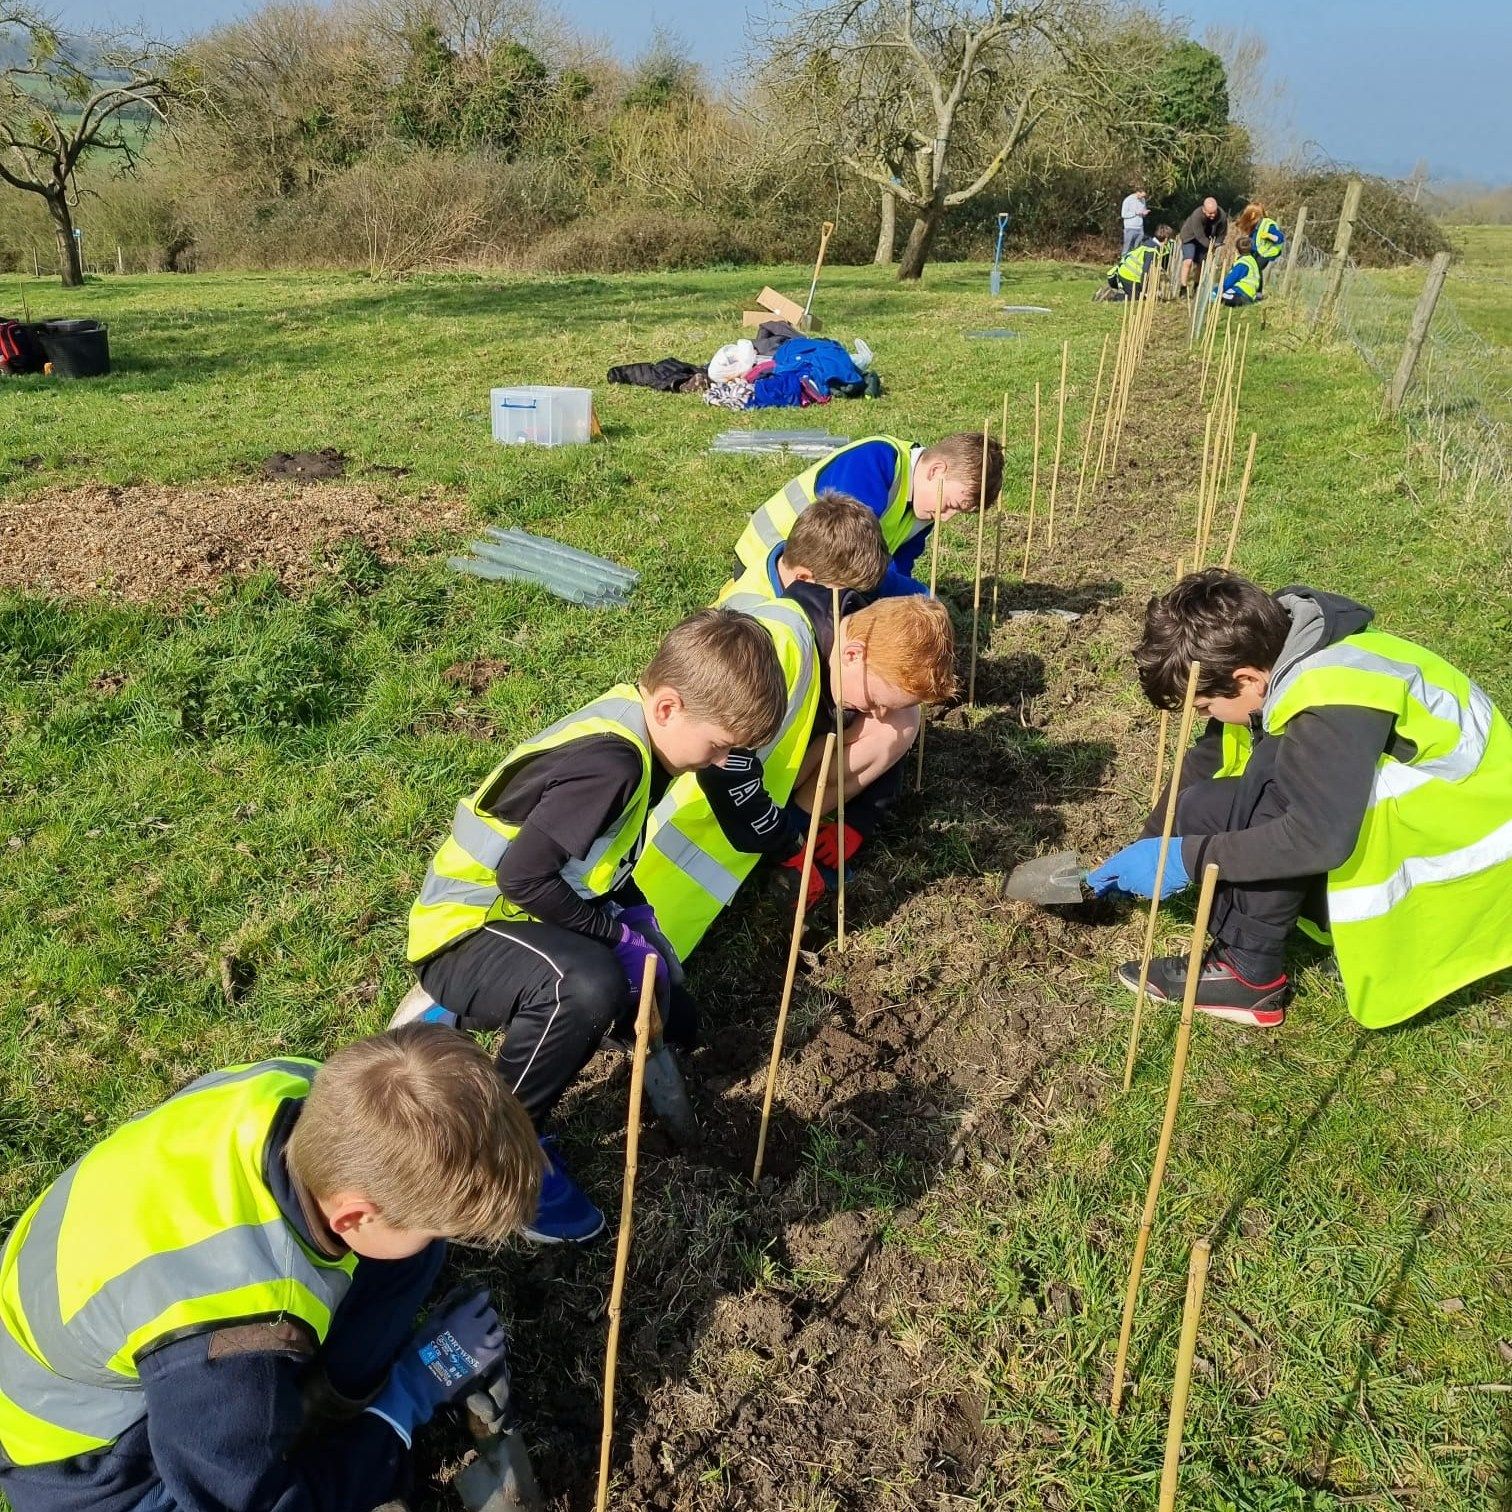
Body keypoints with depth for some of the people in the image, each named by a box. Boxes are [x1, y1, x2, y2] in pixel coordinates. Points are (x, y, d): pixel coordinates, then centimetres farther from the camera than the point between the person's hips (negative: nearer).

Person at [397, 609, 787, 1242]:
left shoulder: (634, 728, 0)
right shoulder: (611, 760, -29)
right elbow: (521, 875, -31)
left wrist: (635, 915, -3)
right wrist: (615, 933, -20)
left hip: (531, 918, 10)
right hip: (468, 929, -10)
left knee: (672, 1023, 13)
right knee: (587, 986, -39)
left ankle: (452, 1009, 18)